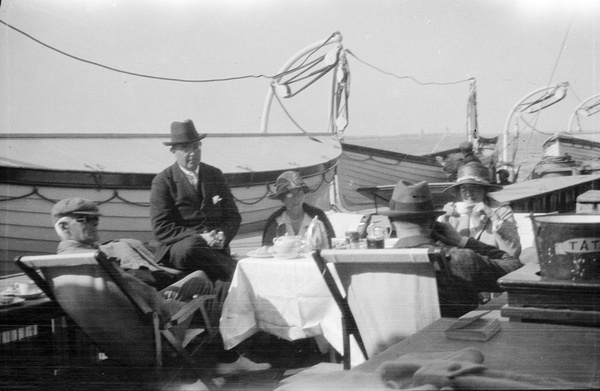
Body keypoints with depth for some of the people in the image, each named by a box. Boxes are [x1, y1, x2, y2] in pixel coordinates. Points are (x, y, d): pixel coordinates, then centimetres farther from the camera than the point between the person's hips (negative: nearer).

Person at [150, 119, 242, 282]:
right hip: (178, 247, -1)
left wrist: (223, 236, -7)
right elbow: (161, 228, -6)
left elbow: (233, 216, 16)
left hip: (216, 248, 1)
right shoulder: (162, 181, 1)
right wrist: (198, 237, -17)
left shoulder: (215, 175, 15)